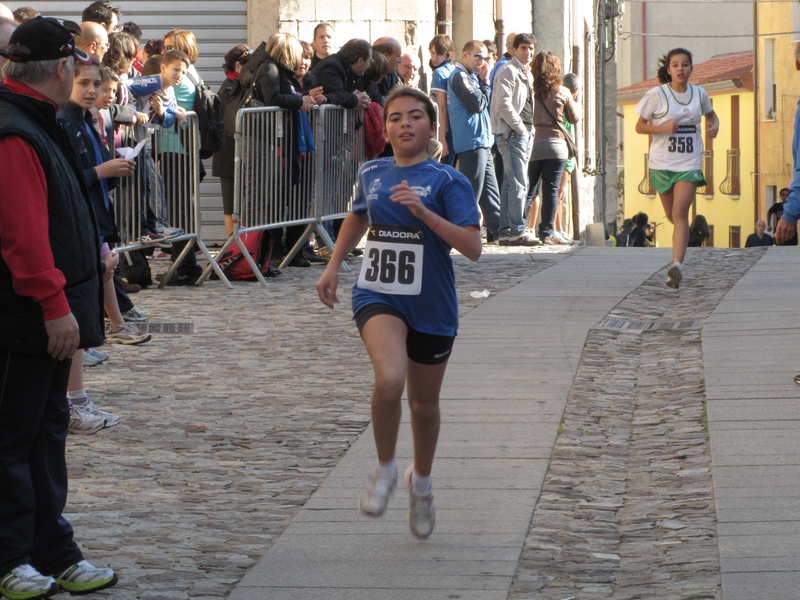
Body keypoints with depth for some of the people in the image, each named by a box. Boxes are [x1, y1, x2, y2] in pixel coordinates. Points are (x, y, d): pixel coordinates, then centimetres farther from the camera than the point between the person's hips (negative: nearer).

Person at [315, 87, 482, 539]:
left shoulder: (447, 181, -8)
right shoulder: (371, 175, 4)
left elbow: (473, 247, -19)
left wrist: (423, 212, -27)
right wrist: (334, 265, 20)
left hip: (431, 305, -1)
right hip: (378, 297, 1)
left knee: (424, 403, 14)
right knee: (390, 379, -28)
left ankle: (421, 481, 42)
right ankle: (386, 468, -5)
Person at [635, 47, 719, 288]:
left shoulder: (699, 94, 5)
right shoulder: (656, 95, -4)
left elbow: (710, 114, 25)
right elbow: (640, 126, 0)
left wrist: (714, 125, 2)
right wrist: (662, 127, -17)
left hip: (689, 162, 0)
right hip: (662, 163, 0)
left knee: (680, 212, -16)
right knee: (673, 215, 12)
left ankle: (677, 264, -25)